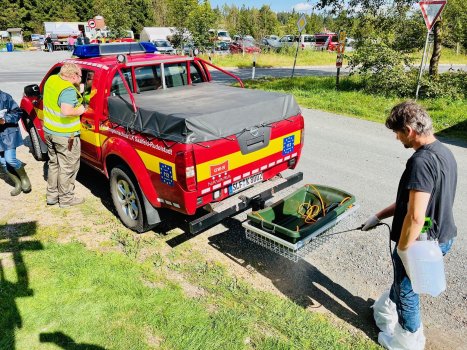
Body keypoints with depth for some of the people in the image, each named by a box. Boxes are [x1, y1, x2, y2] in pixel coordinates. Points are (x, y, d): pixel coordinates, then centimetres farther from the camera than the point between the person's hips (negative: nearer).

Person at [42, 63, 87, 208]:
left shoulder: (51, 80, 3)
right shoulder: (69, 90, -24)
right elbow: (66, 112, -36)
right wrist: (79, 111, -17)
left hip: (49, 131, 9)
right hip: (65, 136, -9)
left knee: (54, 164, 22)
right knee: (68, 168, 6)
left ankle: (52, 195, 32)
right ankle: (66, 199, 19)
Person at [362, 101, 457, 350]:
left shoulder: (421, 161, -28)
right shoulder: (444, 152, 3)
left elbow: (416, 216, -32)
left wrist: (402, 250, -18)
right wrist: (379, 216, 14)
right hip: (442, 236, 9)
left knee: (407, 290, 16)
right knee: (402, 279, 30)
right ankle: (388, 307, 55)